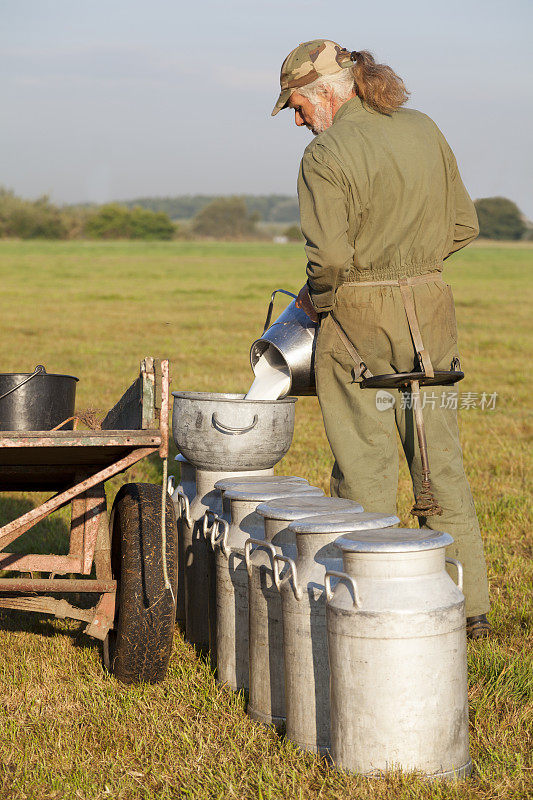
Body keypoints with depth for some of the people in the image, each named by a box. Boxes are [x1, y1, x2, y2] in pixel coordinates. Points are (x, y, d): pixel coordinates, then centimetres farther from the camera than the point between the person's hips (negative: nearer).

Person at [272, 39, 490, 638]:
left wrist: (314, 301, 0)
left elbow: (331, 258, -19)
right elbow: (462, 226, 11)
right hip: (430, 308, 6)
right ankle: (469, 605, 15)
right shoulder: (423, 130, 7)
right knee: (440, 460, 11)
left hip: (359, 317, -5)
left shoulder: (326, 156, -12)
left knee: (366, 466, 3)